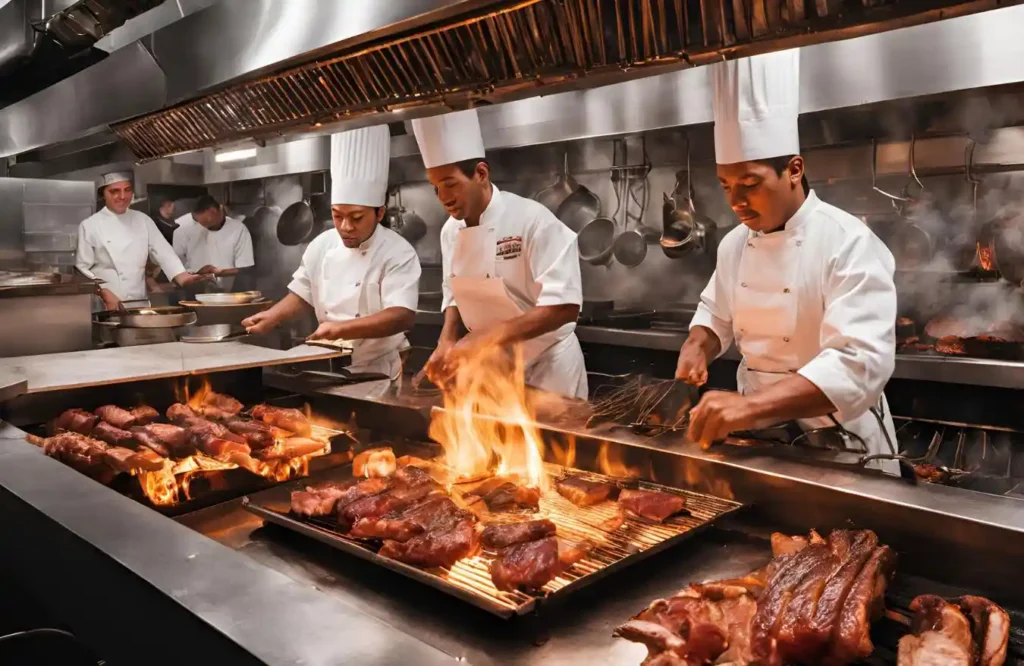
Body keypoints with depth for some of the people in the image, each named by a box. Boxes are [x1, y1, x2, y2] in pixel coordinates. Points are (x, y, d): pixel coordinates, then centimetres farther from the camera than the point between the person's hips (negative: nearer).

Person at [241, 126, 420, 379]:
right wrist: (271, 316, -4)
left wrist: (341, 329, -37)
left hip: (378, 372, -4)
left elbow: (402, 317, -28)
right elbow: (302, 295, 14)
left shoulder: (398, 253, -16)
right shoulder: (321, 245, 2)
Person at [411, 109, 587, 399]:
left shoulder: (531, 220, -22)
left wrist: (484, 339, -35)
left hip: (545, 366, -6)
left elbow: (564, 306, -28)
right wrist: (447, 342, -9)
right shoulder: (450, 231, -2)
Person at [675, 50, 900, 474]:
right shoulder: (735, 243, 1)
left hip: (838, 443, -6)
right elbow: (716, 313, 16)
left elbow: (861, 362, -32)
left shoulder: (848, 243, -21)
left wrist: (751, 405, -44)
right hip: (760, 437, 6)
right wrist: (697, 346, -8)